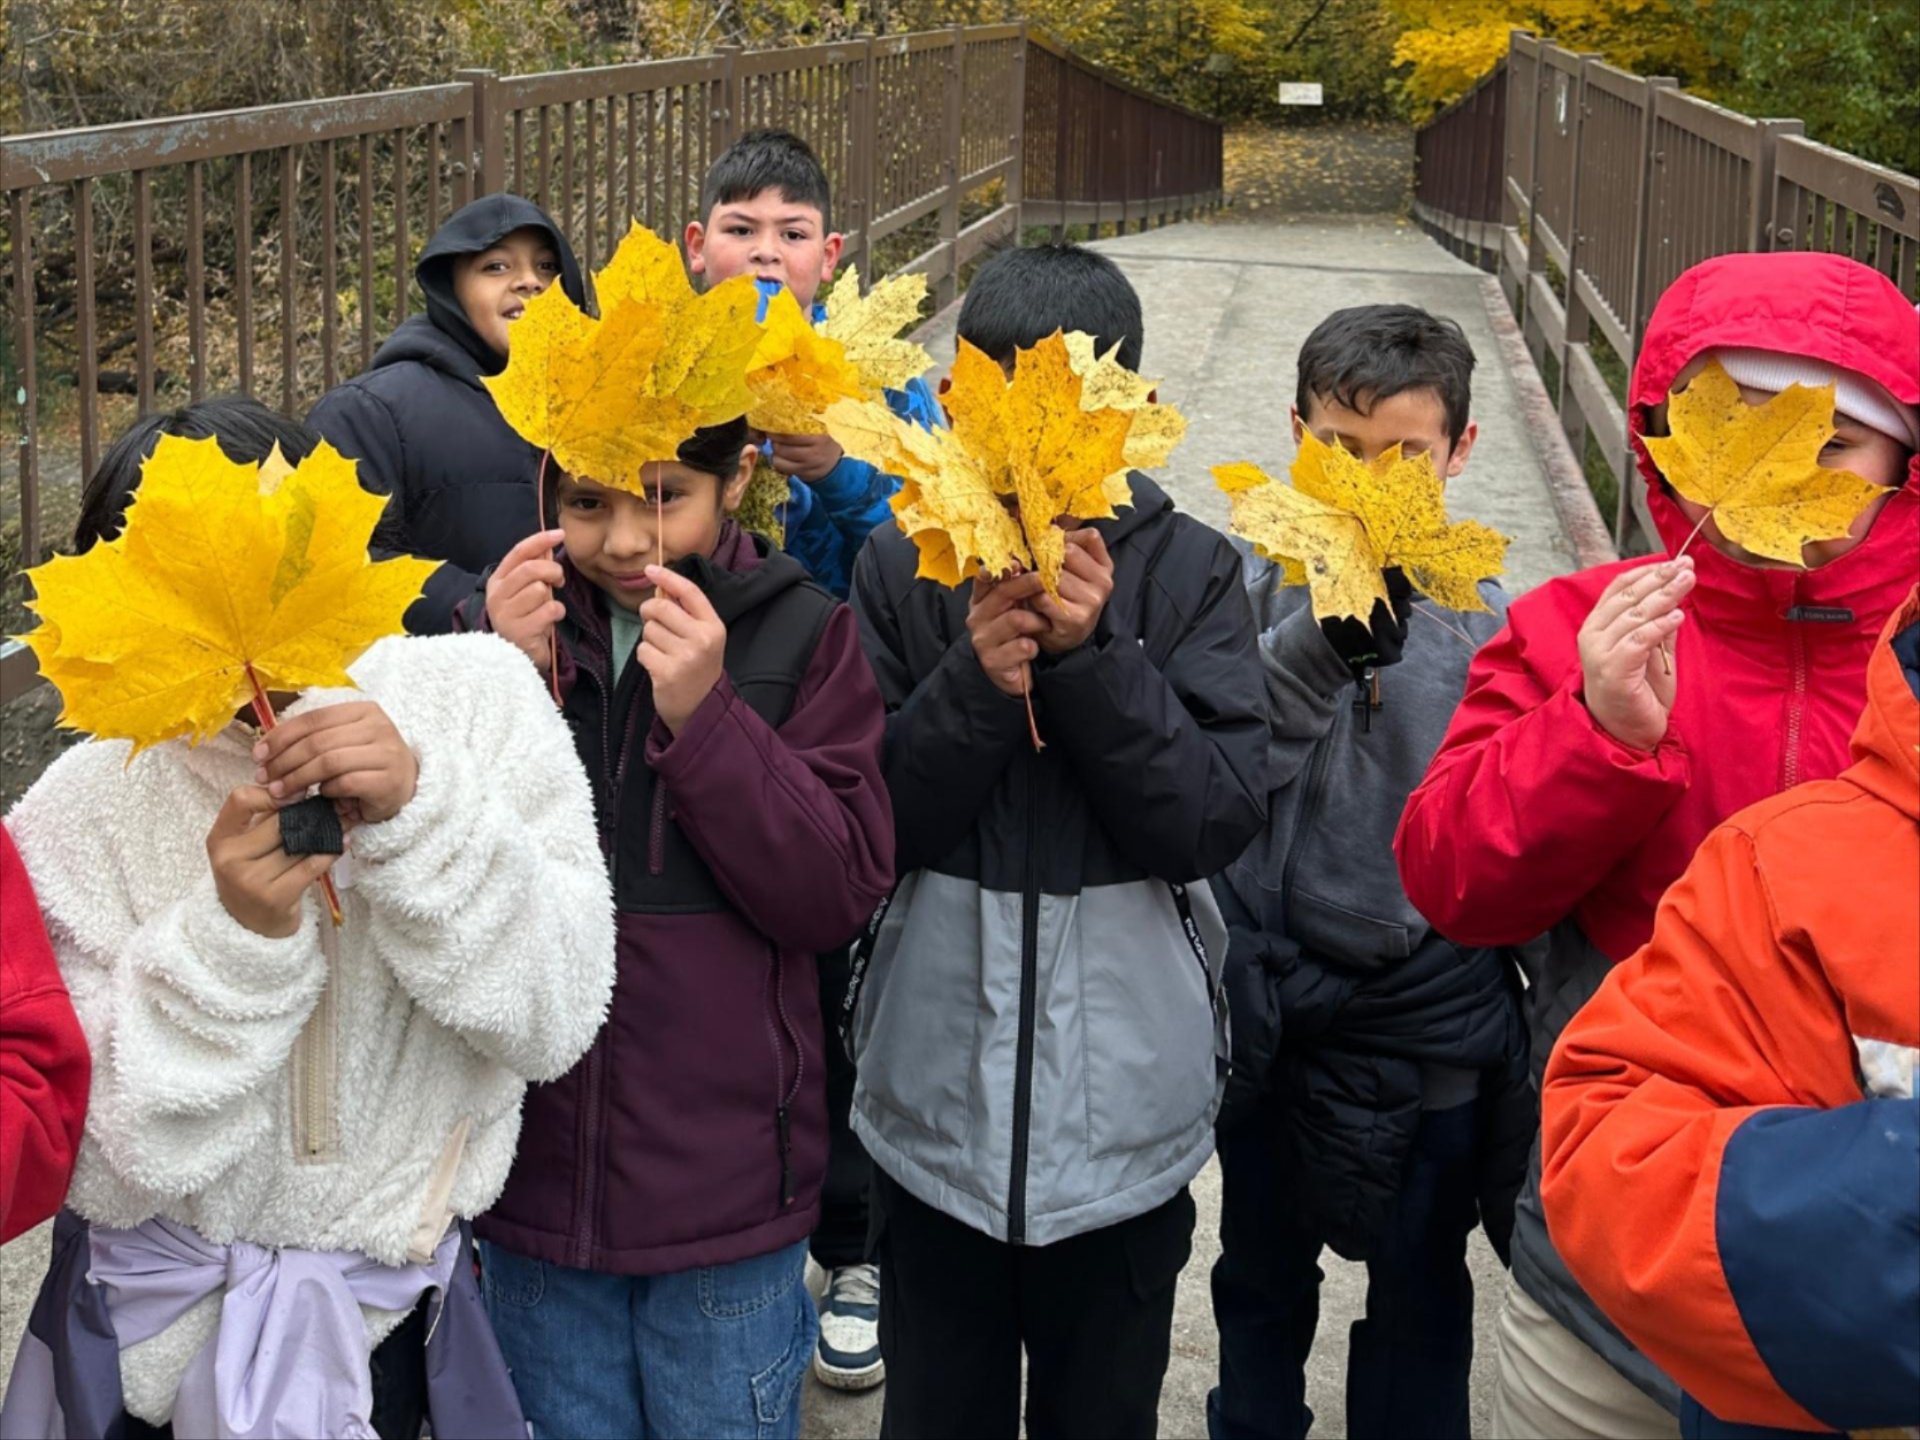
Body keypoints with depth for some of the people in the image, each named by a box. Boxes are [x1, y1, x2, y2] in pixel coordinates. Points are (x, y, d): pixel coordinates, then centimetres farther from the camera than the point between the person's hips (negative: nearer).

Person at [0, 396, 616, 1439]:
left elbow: (552, 1023, -18)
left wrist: (422, 817, -32)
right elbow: (108, 1168, -17)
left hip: (390, 1309, 1)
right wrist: (234, 939, -31)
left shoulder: (473, 698, -15)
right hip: (160, 1318, -1)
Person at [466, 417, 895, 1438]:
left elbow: (839, 893, -12)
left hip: (724, 1182, -2)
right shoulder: (512, 617, 0)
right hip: (535, 1160, 2)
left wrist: (703, 713, -22)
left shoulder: (802, 636, -6)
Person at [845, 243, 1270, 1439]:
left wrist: (1091, 656, -23)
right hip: (937, 1097, 1)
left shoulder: (1190, 574, -5)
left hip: (1127, 1105, 0)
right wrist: (975, 683, -22)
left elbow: (1220, 820, -12)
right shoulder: (905, 568, -4)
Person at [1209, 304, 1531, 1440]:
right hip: (1274, 999, 1)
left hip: (1431, 1015, 0)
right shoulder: (1254, 583, -8)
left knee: (1421, 1295, 16)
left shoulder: (1484, 615, -6)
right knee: (1262, 1280, 22)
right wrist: (1325, 637, -34)